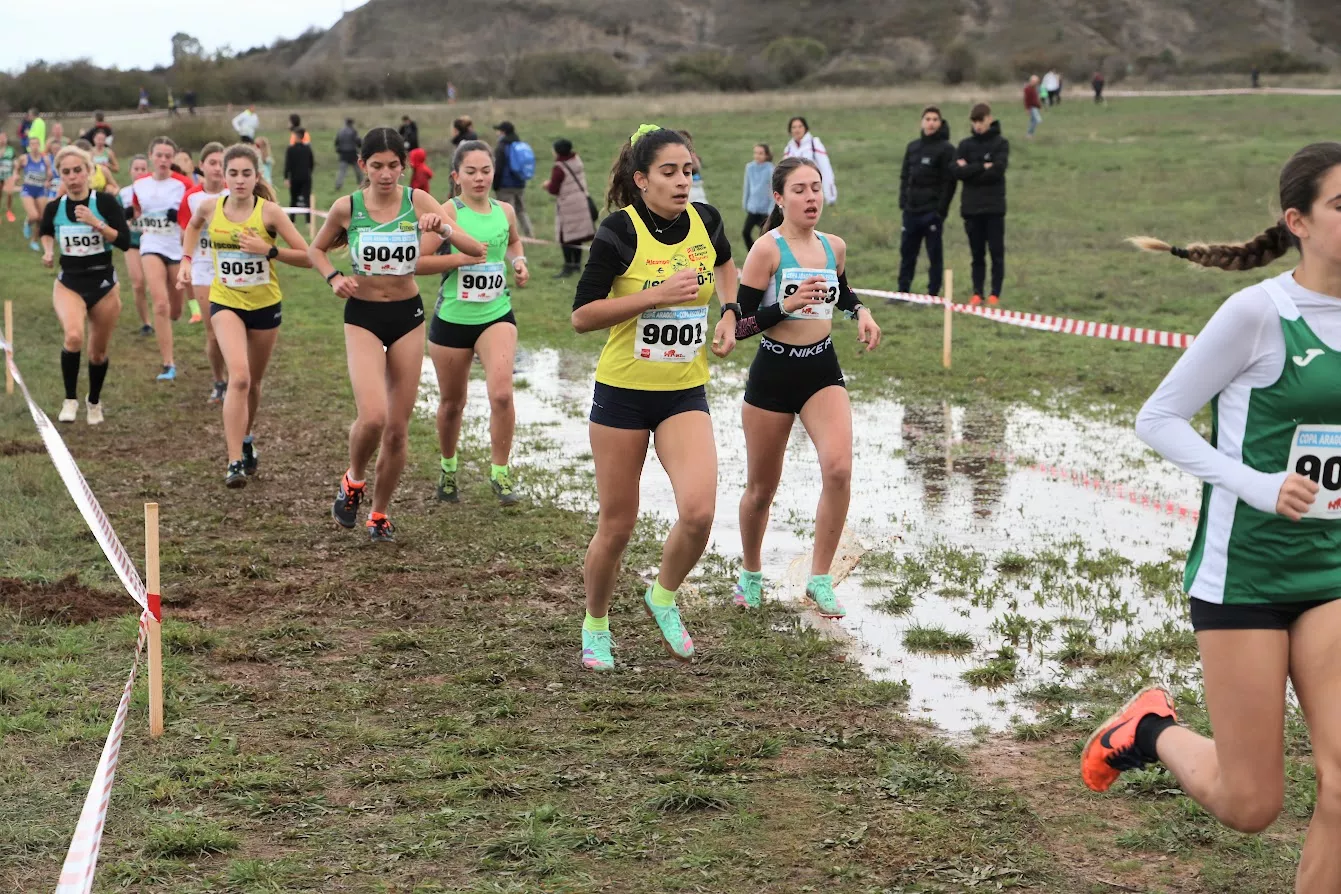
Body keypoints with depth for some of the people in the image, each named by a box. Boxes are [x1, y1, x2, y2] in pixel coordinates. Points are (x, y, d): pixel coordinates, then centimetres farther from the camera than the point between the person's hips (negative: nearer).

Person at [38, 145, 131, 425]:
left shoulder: (105, 202, -10)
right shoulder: (54, 208, -2)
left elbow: (125, 242, -18)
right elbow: (45, 232, 20)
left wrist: (96, 223, -28)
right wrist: (48, 251, 0)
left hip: (104, 285, 0)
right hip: (69, 284, 0)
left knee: (98, 351, 12)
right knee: (73, 336, -28)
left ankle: (94, 402, 39)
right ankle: (70, 400, -10)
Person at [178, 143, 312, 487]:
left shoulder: (269, 212, -13)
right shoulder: (211, 207, -6)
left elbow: (307, 257, -14)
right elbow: (193, 226, 20)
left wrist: (268, 250, -24)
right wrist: (186, 260, 9)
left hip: (265, 305, 0)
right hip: (226, 303, 0)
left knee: (253, 383, 15)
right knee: (239, 377, -21)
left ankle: (246, 441, 44)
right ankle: (234, 462, -22)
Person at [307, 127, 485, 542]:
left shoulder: (417, 201, -6)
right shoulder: (347, 207, -7)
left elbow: (476, 249, -11)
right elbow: (316, 250, 12)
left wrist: (443, 228, -30)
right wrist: (334, 277, -8)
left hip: (408, 315, 2)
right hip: (363, 317, -2)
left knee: (398, 428, 6)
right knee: (372, 416, -22)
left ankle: (380, 511, 27)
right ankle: (353, 479, 10)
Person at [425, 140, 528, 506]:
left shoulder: (505, 211, 2)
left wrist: (518, 262, 6)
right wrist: (459, 258, -24)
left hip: (496, 315, 2)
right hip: (452, 319, -1)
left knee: (501, 393, -20)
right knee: (452, 402, 14)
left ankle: (500, 472, -3)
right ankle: (448, 468, 40)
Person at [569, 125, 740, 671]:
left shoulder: (705, 220, -1)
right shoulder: (621, 231, -14)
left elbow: (725, 263, 24)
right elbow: (581, 315, -15)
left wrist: (729, 313, 7)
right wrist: (657, 295, -23)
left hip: (685, 394, 3)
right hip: (622, 393, -3)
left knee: (698, 510, -17)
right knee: (617, 526, 5)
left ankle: (664, 597, 13)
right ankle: (596, 626, 31)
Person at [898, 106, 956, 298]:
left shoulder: (946, 149, -5)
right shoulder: (913, 147, 12)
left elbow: (949, 181, -9)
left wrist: (941, 209, -14)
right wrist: (903, 202, 6)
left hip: (933, 212, -5)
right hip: (912, 210, 5)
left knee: (934, 254, 1)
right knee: (907, 252, 9)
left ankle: (933, 294, 7)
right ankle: (903, 291, 16)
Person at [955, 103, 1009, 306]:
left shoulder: (1001, 143, 2)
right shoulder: (966, 145, 8)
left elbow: (997, 170, -13)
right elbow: (958, 171, -6)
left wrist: (970, 170, -9)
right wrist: (983, 167, -13)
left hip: (994, 207, -2)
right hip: (971, 207, 3)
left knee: (996, 252, 0)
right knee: (977, 253, 7)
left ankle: (995, 293, 4)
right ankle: (977, 293, 12)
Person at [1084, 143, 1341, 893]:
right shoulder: (1258, 311, -15)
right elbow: (1158, 419, -11)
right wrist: (1257, 487, -21)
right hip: (1244, 571, -5)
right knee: (1251, 805, 3)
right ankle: (1155, 729, 32)